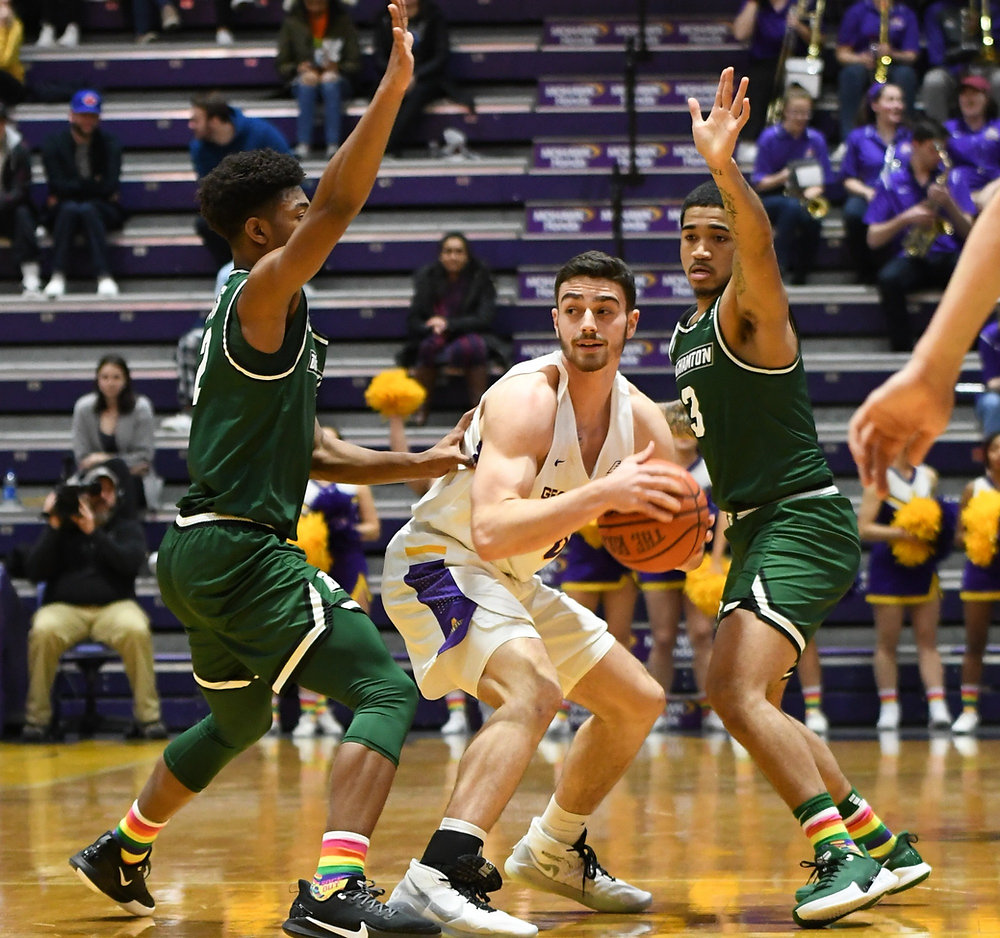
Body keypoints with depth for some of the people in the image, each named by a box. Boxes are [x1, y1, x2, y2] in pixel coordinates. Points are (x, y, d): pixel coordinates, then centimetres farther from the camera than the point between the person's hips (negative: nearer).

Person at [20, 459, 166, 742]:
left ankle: (148, 718, -25)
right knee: (43, 631, -35)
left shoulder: (127, 527, 12)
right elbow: (35, 572, 2)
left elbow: (131, 562, -9)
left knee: (137, 630, -35)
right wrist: (53, 528, -6)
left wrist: (94, 532, -17)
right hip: (64, 607, 0)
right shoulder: (62, 524, 12)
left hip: (114, 606, 0)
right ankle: (37, 718, -21)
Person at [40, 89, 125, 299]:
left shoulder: (109, 144, 2)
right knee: (70, 208, -34)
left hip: (102, 209, 0)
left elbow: (109, 187, -10)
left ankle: (104, 276, -41)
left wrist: (75, 186, -8)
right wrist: (94, 184, -10)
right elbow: (58, 185, -10)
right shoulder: (54, 143, 2)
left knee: (87, 209, -34)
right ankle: (57, 276, -37)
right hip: (62, 211, 0)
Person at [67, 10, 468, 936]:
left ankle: (118, 853, 45)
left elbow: (314, 454, 22)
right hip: (239, 552, -10)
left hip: (202, 550, 10)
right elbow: (338, 208, -25)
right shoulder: (261, 297, -9)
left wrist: (420, 463, 13)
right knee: (387, 689, -16)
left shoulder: (264, 322, 20)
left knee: (237, 721, 31)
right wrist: (391, 89, -30)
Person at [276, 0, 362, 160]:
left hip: (336, 77, 0)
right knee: (306, 86, -35)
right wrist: (299, 69, -12)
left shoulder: (343, 21, 7)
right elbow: (281, 64, 8)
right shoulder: (292, 22, 9)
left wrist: (337, 68, -16)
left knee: (330, 85, -36)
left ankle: (333, 145, -43)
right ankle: (303, 144, -43)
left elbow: (354, 64, 3)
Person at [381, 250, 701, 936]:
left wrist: (680, 527, -14)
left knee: (640, 701, 17)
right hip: (439, 562, -9)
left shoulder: (642, 420, -2)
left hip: (514, 582, 9)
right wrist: (602, 495, -44)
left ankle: (554, 852, 34)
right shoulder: (527, 398, -26)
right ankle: (438, 877, -42)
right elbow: (491, 531, -38)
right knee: (535, 689, -34)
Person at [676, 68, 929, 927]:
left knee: (736, 689, -25)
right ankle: (883, 846, 25)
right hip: (759, 527, 10)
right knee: (754, 706, 17)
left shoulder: (749, 313, -11)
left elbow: (761, 246, -35)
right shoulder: (688, 333, 16)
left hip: (802, 519, -10)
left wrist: (724, 167, -53)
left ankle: (844, 856, -27)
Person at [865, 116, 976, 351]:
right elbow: (873, 240, 4)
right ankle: (902, 348, -27)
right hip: (910, 258, -1)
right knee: (888, 279, -36)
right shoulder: (890, 182, 10)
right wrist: (905, 218, -11)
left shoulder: (954, 178, 14)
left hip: (949, 256, 1)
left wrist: (949, 204, -11)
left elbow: (968, 232, 7)